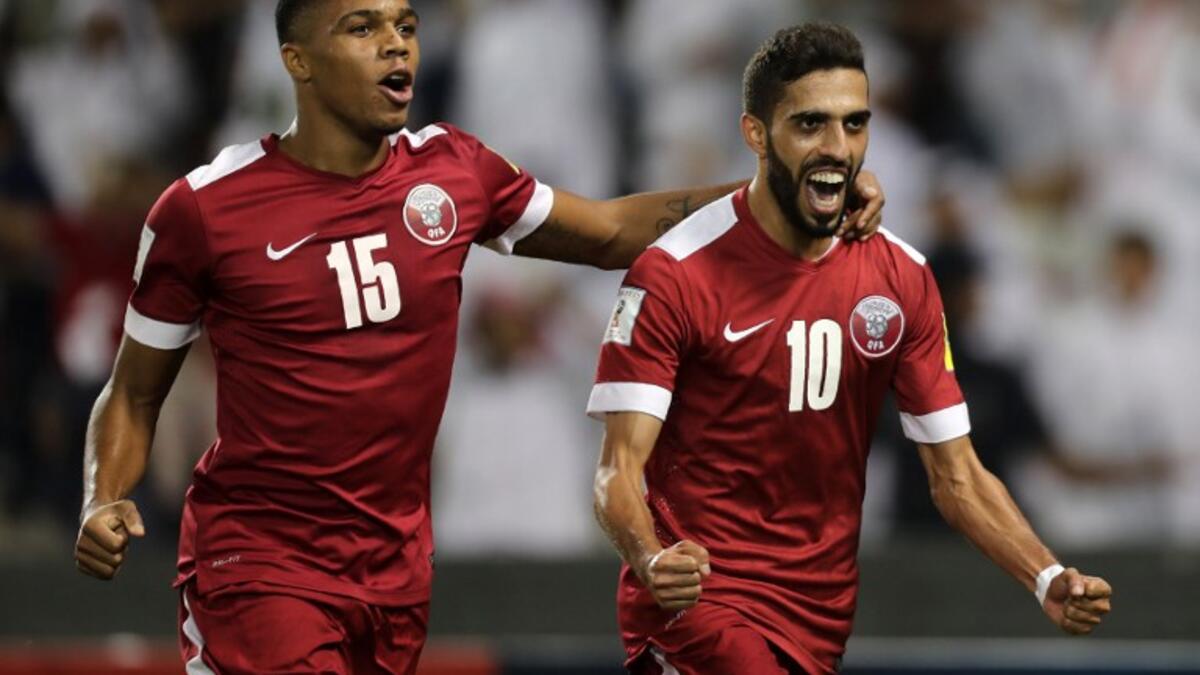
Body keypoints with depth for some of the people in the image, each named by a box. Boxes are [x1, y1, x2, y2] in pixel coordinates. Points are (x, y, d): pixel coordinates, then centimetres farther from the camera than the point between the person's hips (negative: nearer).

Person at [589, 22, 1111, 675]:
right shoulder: (675, 277, -12)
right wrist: (652, 561, -38)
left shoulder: (902, 278, 3)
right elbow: (620, 469, -16)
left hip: (825, 619, 5)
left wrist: (1048, 579, -12)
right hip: (698, 598, -5)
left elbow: (956, 478, 5)